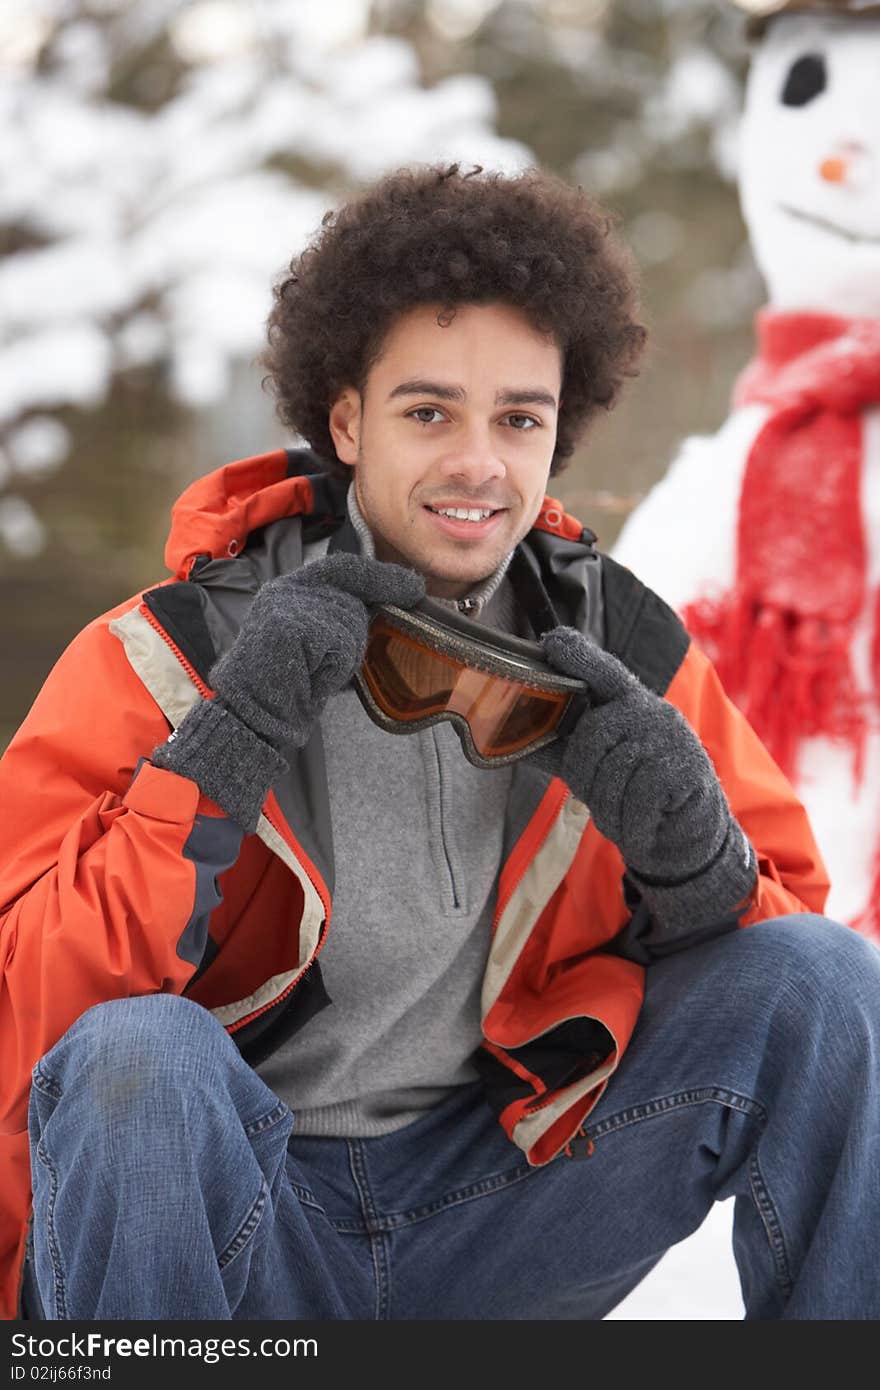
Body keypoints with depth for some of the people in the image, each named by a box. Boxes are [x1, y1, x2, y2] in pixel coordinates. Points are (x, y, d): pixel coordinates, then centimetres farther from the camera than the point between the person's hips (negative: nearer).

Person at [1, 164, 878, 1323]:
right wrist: (222, 749, -30)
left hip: (496, 1205, 3)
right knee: (135, 1052, -35)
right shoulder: (167, 658, -12)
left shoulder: (629, 657, -2)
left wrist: (699, 869, -18)